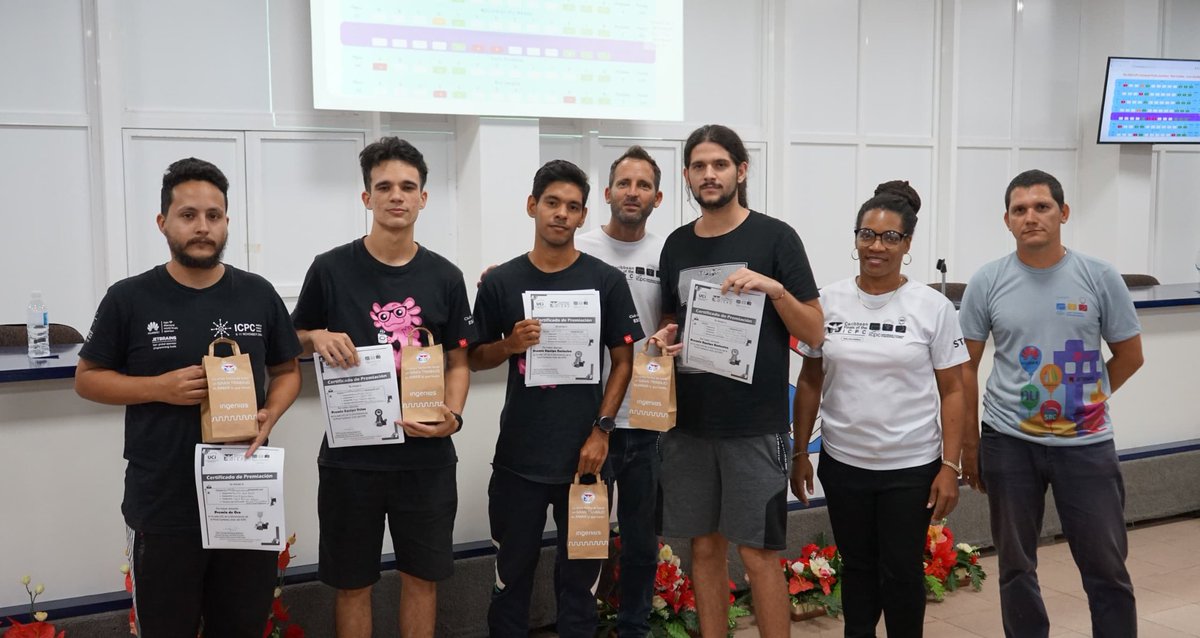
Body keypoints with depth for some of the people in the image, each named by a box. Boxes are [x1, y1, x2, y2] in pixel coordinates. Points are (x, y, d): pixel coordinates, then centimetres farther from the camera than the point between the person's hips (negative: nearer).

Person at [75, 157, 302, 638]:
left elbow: (287, 371, 11)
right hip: (161, 505, -2)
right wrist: (159, 388, -14)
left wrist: (270, 415, -9)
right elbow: (87, 379, 3)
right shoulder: (129, 299, -4)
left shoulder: (259, 295, 2)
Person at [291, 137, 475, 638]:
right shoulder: (331, 269, -3)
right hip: (350, 455, -1)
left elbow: (458, 361, 7)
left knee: (422, 577, 13)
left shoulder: (445, 277, 2)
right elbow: (294, 339, 8)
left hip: (427, 457, 2)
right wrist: (318, 338, -15)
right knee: (352, 583, 11)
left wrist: (452, 417, -11)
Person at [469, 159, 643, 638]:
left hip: (584, 453, 0)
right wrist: (510, 344, -13)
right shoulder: (500, 282, 1)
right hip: (519, 455, 1)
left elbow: (623, 361, 1)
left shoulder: (607, 281, -1)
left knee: (580, 572, 10)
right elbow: (476, 359, 7)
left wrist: (601, 430, -8)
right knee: (513, 569, 11)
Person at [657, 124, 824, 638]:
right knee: (705, 546, 12)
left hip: (755, 426, -4)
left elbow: (814, 334, -3)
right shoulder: (676, 245, 9)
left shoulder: (775, 237, -3)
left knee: (758, 553, 1)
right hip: (689, 424, 4)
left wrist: (775, 288, -19)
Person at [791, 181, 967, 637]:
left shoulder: (932, 307, -6)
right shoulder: (828, 301, 0)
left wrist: (950, 467, -9)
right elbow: (810, 382, 6)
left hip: (911, 467, -2)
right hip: (843, 463, 2)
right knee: (857, 567, 16)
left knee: (901, 572, 7)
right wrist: (799, 453, 4)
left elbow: (952, 391, -4)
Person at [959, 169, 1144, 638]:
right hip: (1008, 443, 0)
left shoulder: (1099, 277, -4)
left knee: (1107, 567, 7)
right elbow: (966, 367, 2)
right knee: (1016, 567, 12)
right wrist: (969, 443, 3)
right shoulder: (987, 282, -3)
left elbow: (1129, 355, 7)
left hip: (1086, 443, 0)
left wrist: (1083, 400, 8)